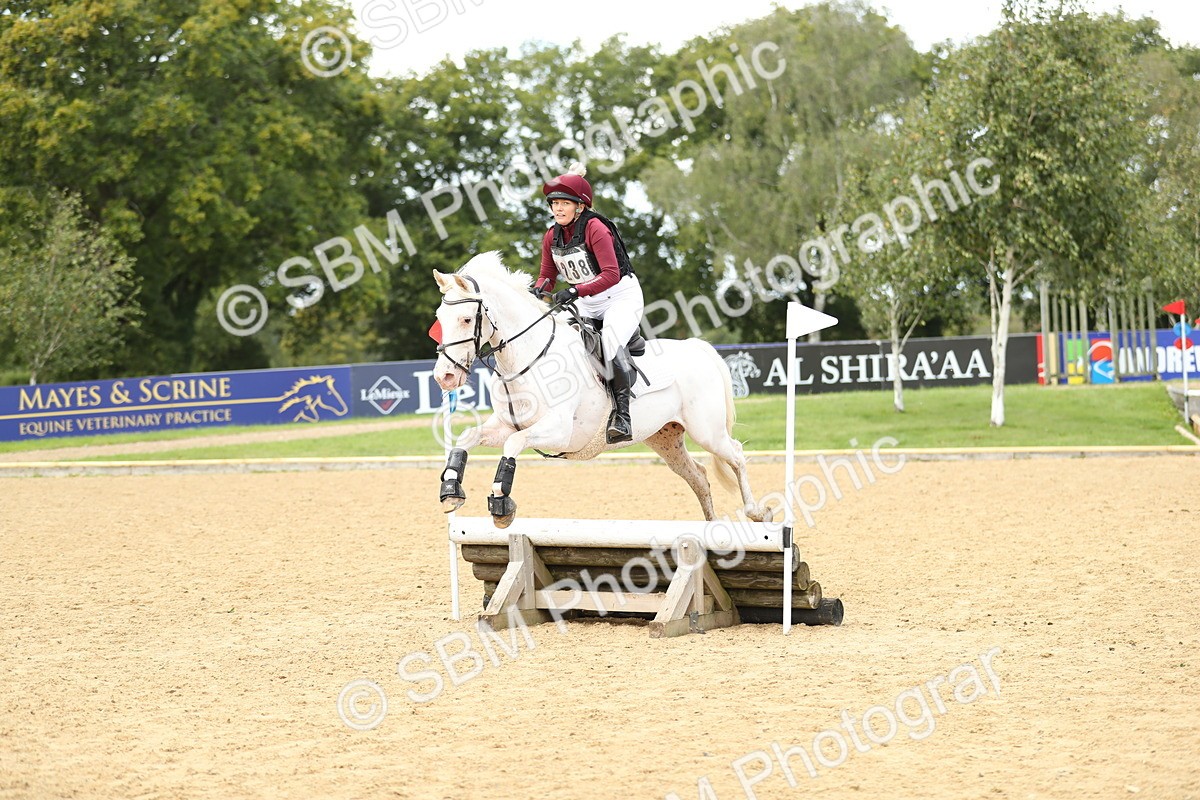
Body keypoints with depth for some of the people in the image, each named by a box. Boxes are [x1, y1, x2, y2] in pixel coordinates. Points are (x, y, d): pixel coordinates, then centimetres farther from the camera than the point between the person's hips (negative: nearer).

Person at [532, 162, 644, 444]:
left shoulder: (594, 228, -20)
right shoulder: (551, 237, 2)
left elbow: (611, 275, -27)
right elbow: (548, 275, 8)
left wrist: (575, 291, -38)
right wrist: (539, 289, -17)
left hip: (622, 296, -8)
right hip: (588, 304, 8)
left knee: (611, 337, -33)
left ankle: (621, 413, -34)